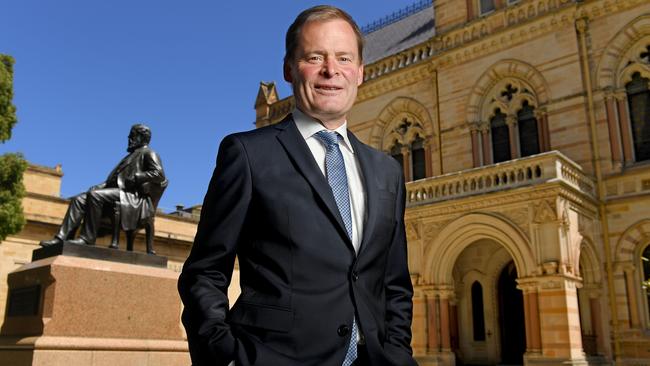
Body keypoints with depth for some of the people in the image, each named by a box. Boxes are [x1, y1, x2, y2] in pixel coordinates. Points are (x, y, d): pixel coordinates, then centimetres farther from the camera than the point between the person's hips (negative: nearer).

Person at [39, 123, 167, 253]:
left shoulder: (148, 153, 7)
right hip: (118, 192, 9)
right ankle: (62, 237, -18)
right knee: (78, 200, -7)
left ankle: (87, 238, -28)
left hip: (132, 195, -9)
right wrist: (99, 186, 11)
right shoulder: (132, 155, 33)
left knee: (95, 194, -30)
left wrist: (135, 178, -17)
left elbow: (159, 174, -11)